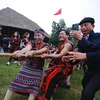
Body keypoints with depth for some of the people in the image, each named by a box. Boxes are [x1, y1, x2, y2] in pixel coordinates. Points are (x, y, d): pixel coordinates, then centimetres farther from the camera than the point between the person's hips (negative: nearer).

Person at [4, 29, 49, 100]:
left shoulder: (46, 46, -4)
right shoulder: (31, 43, 0)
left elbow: (41, 51, -29)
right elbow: (27, 48, -24)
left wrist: (33, 52, -52)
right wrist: (20, 52, -49)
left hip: (38, 69, -1)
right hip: (27, 67, 2)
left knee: (33, 87, -11)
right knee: (15, 82, -5)